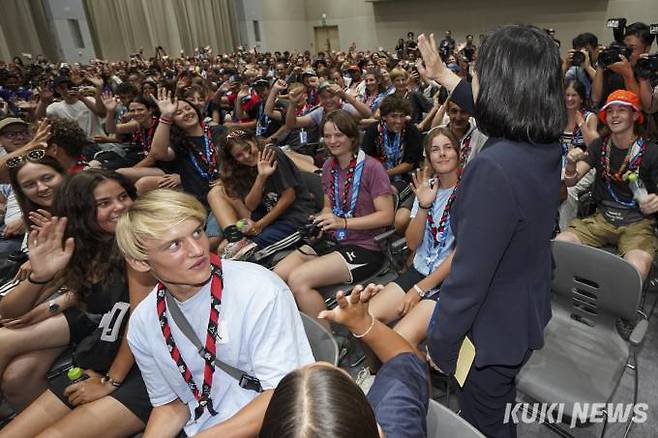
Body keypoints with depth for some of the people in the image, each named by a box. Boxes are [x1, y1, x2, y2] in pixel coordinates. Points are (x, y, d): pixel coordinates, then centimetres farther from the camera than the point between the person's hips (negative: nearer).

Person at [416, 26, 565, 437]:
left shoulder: (494, 168, -34)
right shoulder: (548, 145, -6)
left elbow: (469, 278, -30)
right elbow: (492, 111, 15)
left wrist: (438, 345, -15)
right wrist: (444, 76, 25)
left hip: (493, 330, -8)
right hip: (527, 315, 8)